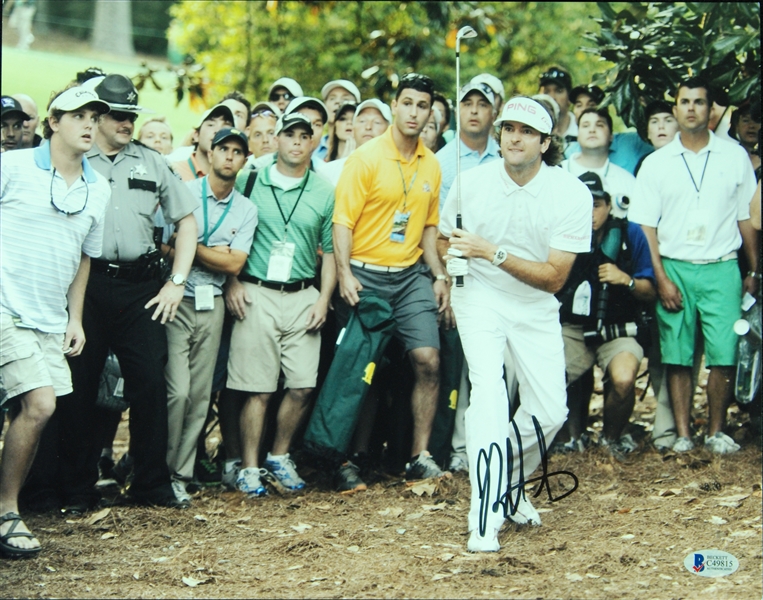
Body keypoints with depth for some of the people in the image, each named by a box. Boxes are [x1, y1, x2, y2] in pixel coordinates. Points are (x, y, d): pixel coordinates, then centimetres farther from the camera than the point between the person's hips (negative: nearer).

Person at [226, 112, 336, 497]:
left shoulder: (323, 192, 10)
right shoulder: (252, 183, 5)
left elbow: (330, 250, 12)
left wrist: (324, 298, 2)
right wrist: (232, 282, -3)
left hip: (303, 296, 2)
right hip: (256, 293, -2)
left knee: (302, 385, -3)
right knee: (257, 388, -4)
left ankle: (279, 457, 15)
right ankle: (250, 467, 2)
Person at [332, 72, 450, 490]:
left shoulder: (431, 165, 11)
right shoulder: (366, 158, -7)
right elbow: (343, 221, -10)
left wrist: (438, 274, 11)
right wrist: (344, 274, -20)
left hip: (411, 275, 4)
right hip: (366, 275, -4)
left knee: (428, 359, -7)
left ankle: (420, 456, 1)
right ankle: (348, 460, 8)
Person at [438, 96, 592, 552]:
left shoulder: (572, 194, -15)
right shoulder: (472, 183, -10)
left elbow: (554, 277, -18)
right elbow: (444, 240, 8)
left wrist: (493, 252, -27)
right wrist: (451, 258, -16)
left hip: (537, 308, 2)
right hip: (480, 297, -1)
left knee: (550, 411, 0)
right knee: (489, 390, -22)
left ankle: (511, 483, 32)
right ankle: (485, 519, -24)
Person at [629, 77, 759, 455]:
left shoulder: (735, 157, 8)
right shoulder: (656, 163, 6)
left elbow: (747, 217, 11)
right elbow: (644, 225, 4)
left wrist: (754, 271, 7)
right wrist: (661, 278, -4)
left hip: (721, 269, 0)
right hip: (674, 268, 0)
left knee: (724, 355, -6)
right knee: (677, 357, -1)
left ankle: (716, 431, 5)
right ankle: (682, 434, 5)